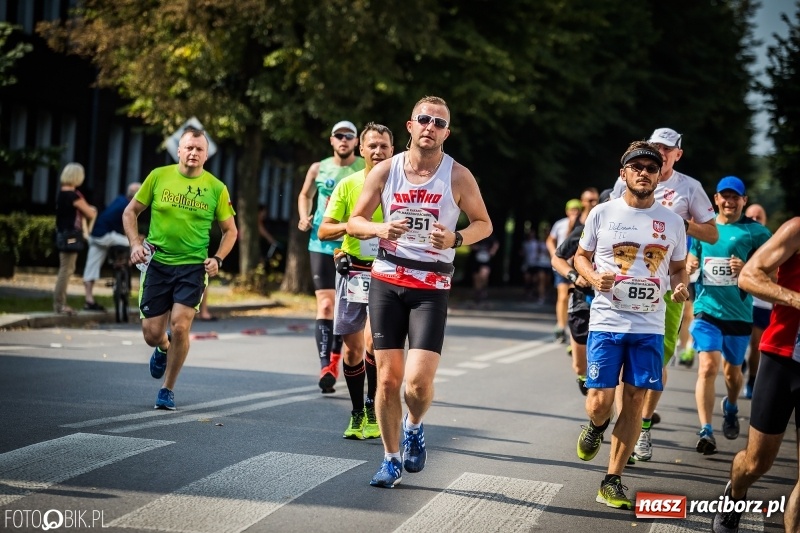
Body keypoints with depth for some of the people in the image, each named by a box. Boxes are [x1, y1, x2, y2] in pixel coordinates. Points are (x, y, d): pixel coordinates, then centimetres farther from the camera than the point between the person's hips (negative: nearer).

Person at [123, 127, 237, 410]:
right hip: (157, 263, 1)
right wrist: (135, 243, -5)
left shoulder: (216, 188, 0)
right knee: (151, 333, 1)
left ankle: (168, 390, 3)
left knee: (180, 325, -17)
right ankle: (164, 349, 42)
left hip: (193, 267, -1)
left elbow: (230, 230, 10)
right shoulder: (158, 176, 1)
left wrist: (217, 259, -5)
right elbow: (131, 212, 10)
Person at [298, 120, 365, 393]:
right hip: (322, 244, 1)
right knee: (325, 305, -9)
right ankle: (325, 367, -14)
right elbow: (305, 195, 23)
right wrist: (305, 217, 5)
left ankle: (336, 356, 29)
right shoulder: (318, 169, 6)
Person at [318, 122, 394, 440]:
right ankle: (357, 414, 21)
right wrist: (350, 226, -15)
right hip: (352, 270, 3)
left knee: (373, 339, -18)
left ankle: (373, 410, -1)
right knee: (353, 345, 6)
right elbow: (324, 231, 4)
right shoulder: (348, 185, 5)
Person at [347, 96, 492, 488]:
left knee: (418, 379, -14)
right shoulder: (385, 170, 1)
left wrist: (455, 239, -13)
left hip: (432, 288, -2)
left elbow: (484, 224, 7)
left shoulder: (458, 176, -4)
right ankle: (391, 459, 17)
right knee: (388, 377, 2)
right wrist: (380, 229, -14)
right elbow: (354, 222, 8)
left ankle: (414, 428, 19)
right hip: (386, 281, 2)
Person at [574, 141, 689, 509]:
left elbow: (679, 267, 16)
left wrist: (681, 286, -7)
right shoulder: (602, 213, 0)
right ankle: (597, 427, 32)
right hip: (606, 322, -2)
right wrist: (594, 278, -11)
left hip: (649, 325, 2)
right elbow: (581, 256, 10)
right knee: (600, 402, -7)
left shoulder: (672, 222, 5)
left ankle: (612, 482, 10)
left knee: (634, 400, 1)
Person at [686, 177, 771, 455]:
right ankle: (705, 430, -17)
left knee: (732, 370, 16)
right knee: (708, 366, -16)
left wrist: (747, 269, -22)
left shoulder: (756, 231, -2)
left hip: (739, 313, 0)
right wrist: (689, 266, -4)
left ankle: (731, 407, 48)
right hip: (707, 309, 0)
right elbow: (692, 258, 19)